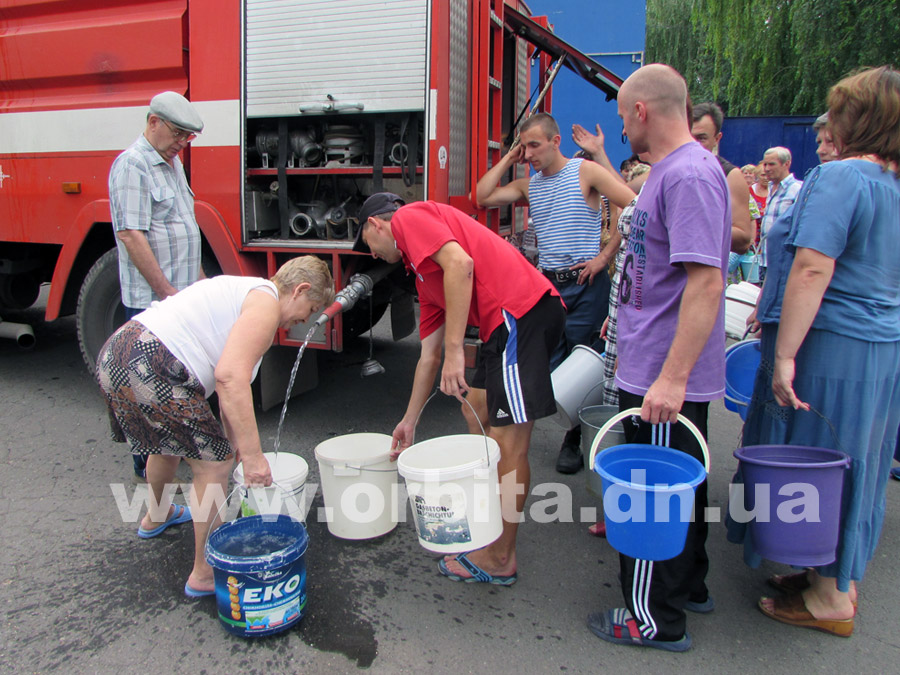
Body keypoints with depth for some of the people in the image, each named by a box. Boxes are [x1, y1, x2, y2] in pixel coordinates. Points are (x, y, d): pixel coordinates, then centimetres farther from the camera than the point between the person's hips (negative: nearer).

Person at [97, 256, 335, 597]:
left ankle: (157, 516, 60)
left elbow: (226, 374, 30)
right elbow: (230, 377, -23)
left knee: (168, 443, 34)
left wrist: (233, 437, 35)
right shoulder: (266, 302, -8)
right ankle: (206, 574, 11)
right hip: (151, 368, -11)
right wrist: (252, 454, -20)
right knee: (213, 465, -2)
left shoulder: (241, 291, 23)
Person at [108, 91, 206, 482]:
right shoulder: (133, 164, -14)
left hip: (182, 294, 9)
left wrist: (199, 278, 20)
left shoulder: (172, 163, 16)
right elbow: (131, 234, -21)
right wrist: (167, 291, -20)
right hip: (149, 299, -9)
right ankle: (148, 465, 11)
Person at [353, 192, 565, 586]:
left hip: (522, 310, -10)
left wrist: (455, 351, -18)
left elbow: (460, 262, -16)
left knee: (508, 444, -3)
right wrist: (410, 420, 37)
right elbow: (428, 355, 31)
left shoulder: (409, 217, 4)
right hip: (511, 321, 10)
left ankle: (499, 561, 10)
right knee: (477, 409, 23)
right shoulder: (424, 275, 29)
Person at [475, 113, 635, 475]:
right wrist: (507, 159, 5)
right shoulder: (528, 185, 12)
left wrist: (604, 256, -10)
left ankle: (576, 439, 15)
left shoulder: (586, 171, -3)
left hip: (585, 284, -4)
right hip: (546, 283, 4)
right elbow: (482, 197, 4)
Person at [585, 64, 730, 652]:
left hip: (666, 379, -10)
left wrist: (672, 378, -29)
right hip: (662, 371, 10)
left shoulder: (689, 173, -20)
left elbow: (706, 281, -27)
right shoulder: (670, 169, 13)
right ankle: (689, 587, 40)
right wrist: (628, 316, 29)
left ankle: (656, 620, 20)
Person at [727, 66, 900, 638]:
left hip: (832, 347, -9)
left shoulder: (839, 177, -15)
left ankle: (830, 600, 17)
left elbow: (812, 271, -24)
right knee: (851, 462, 18)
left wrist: (784, 355, -23)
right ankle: (841, 577, 34)